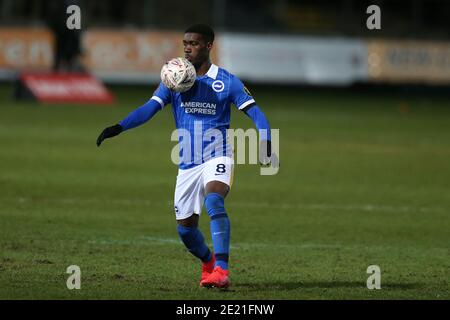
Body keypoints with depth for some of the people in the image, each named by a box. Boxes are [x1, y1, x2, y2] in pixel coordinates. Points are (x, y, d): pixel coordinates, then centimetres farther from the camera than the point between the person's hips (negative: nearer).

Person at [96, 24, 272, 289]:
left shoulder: (226, 81, -4)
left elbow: (255, 112, -6)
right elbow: (149, 108, -5)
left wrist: (265, 141, -24)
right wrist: (118, 128, -20)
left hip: (217, 157, -4)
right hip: (188, 164, 4)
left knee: (213, 201, -33)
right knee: (186, 228, 6)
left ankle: (222, 271, -36)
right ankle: (209, 264, 37)